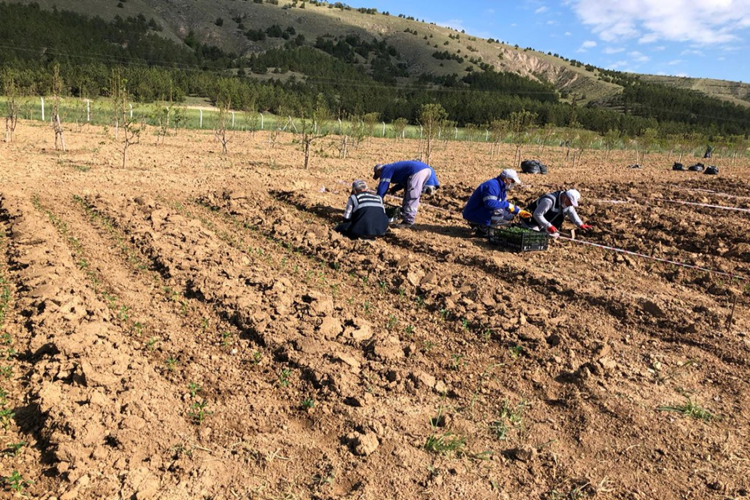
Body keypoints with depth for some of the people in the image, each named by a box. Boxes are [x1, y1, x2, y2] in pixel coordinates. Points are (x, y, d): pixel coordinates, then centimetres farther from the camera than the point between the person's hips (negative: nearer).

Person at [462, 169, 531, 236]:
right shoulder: (492, 185, -22)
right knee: (499, 212, -32)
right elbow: (490, 203, -35)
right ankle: (482, 229, -11)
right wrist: (507, 205, -26)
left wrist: (519, 211, 16)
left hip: (483, 212, 11)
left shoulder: (501, 187, 11)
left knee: (509, 214, 11)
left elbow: (504, 203, 23)